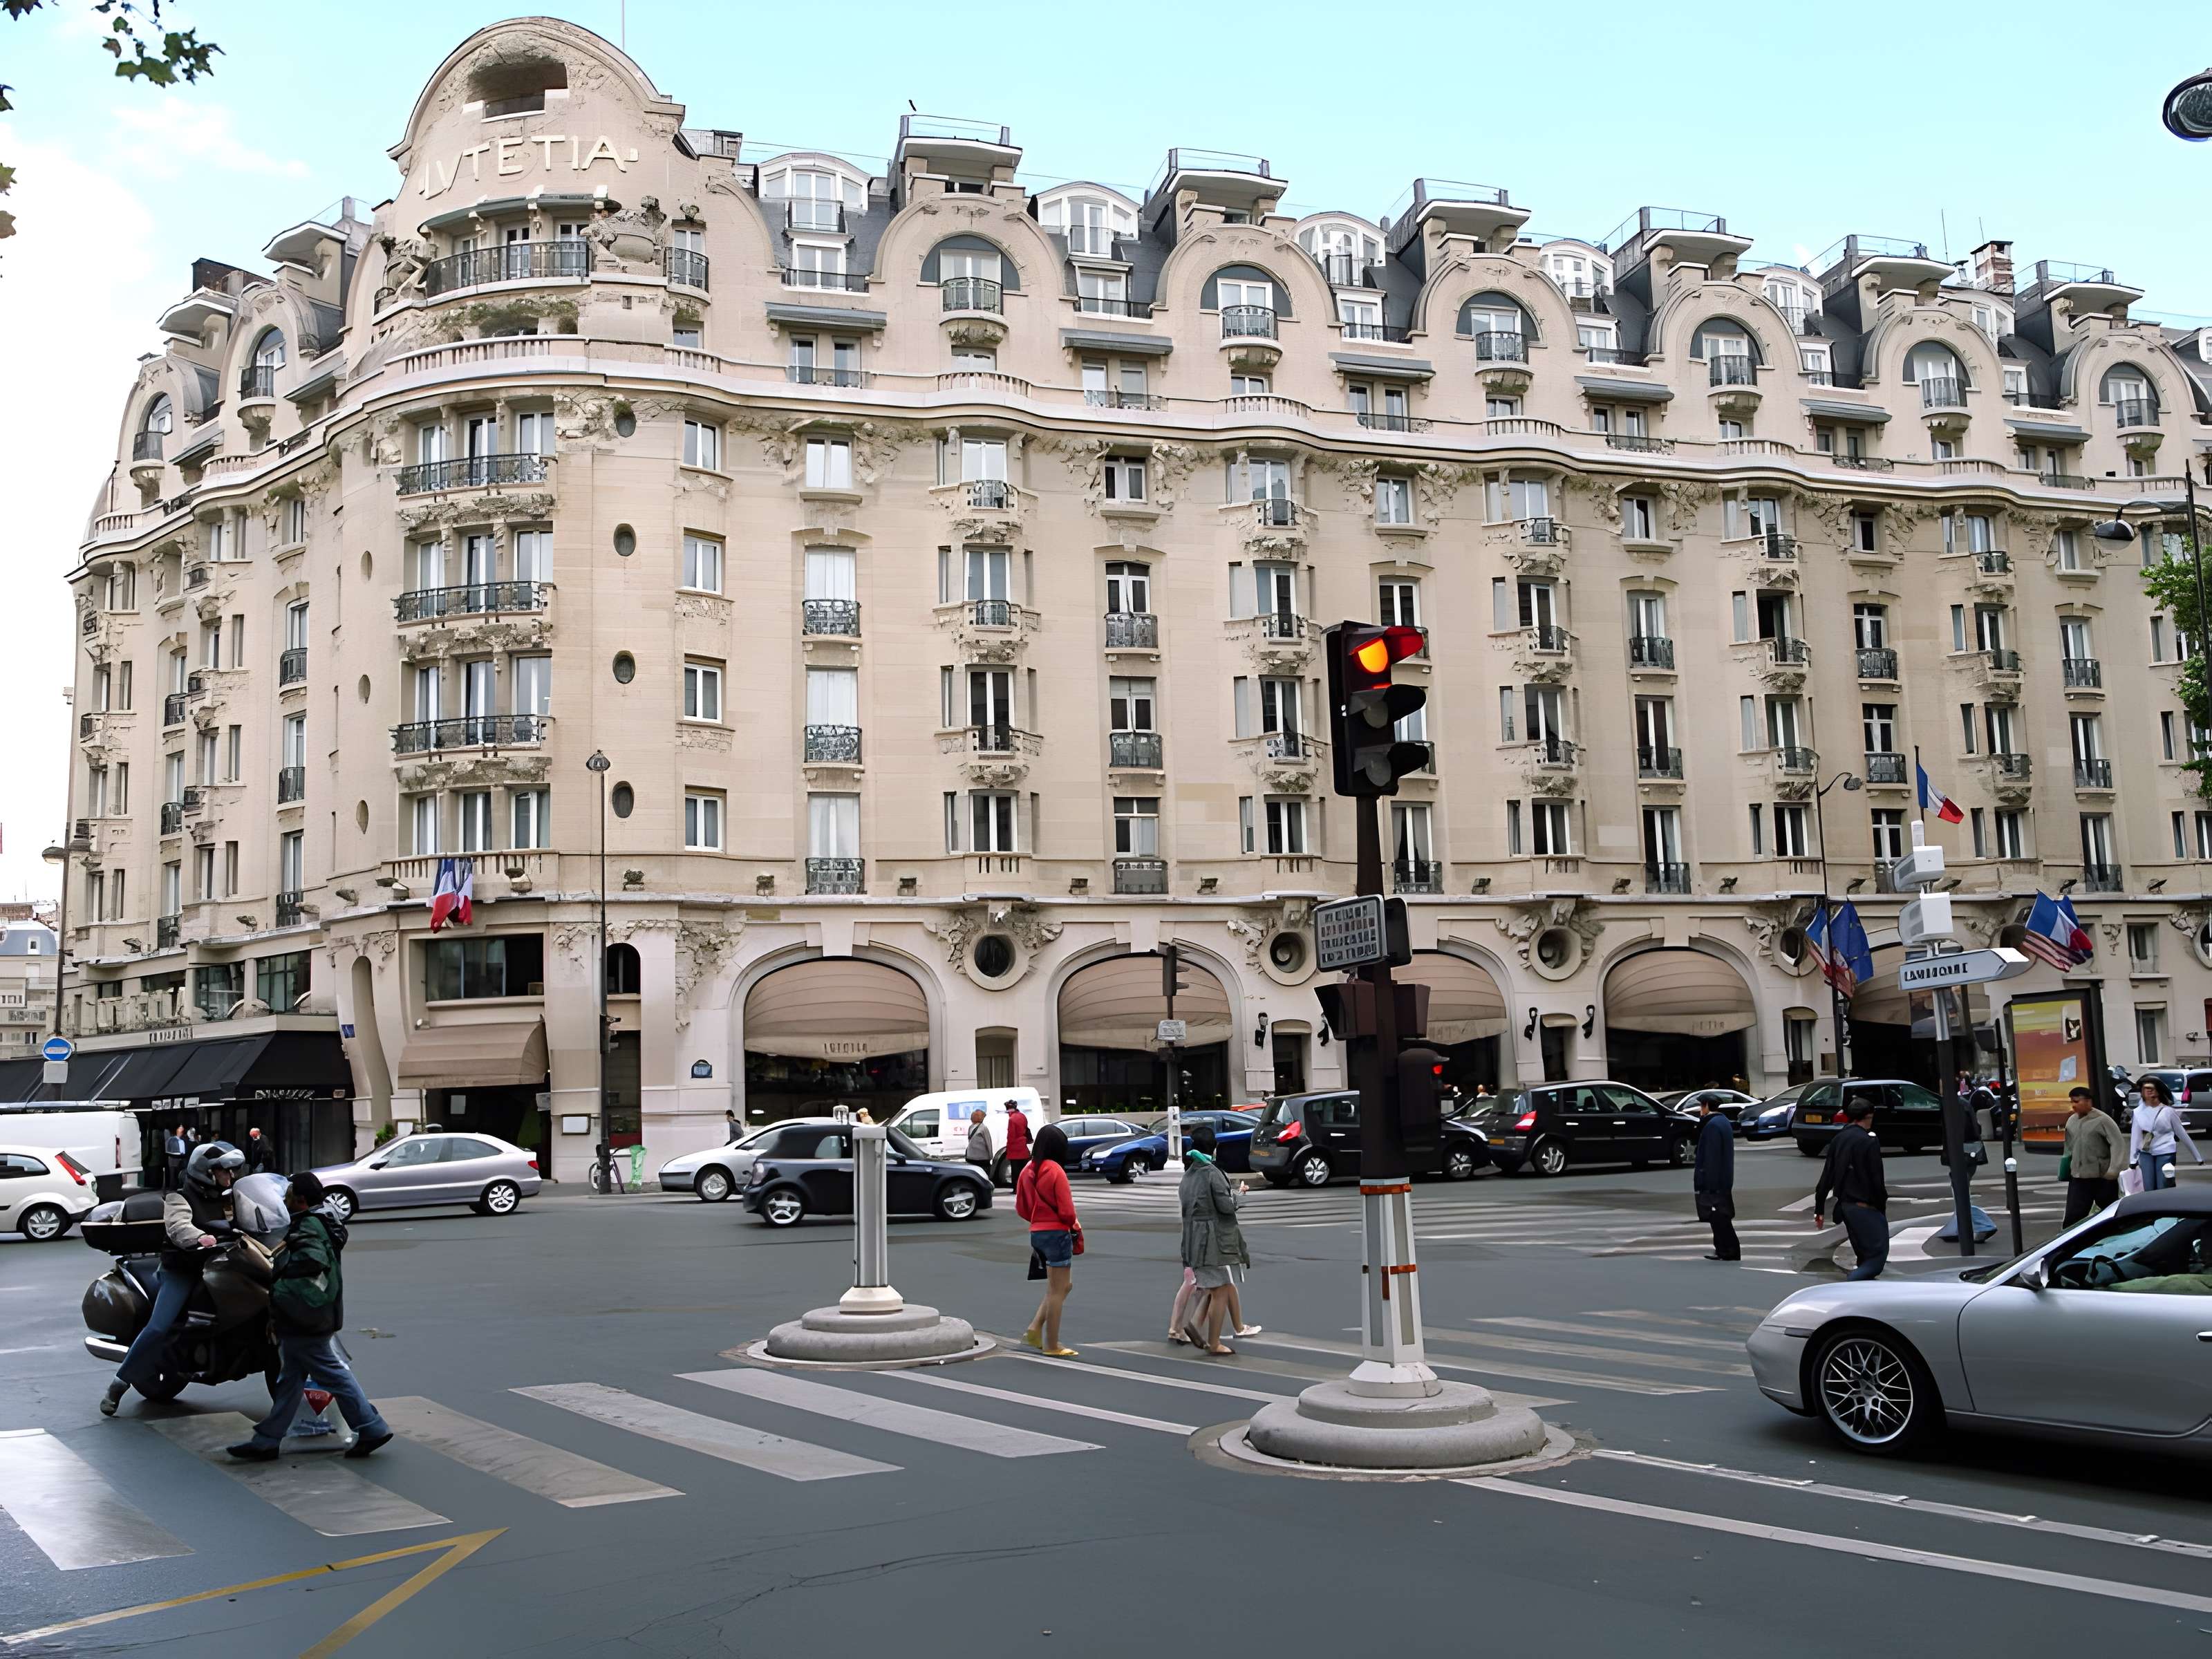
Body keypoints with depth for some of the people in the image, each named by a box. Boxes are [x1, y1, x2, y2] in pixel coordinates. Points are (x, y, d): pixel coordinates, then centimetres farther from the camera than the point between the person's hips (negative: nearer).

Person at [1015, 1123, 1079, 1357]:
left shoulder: (1027, 1171, 5)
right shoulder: (1055, 1171, -16)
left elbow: (1021, 1208, 10)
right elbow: (1066, 1211, -16)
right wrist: (1075, 1225, 2)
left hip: (1036, 1232, 8)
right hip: (1057, 1233, -8)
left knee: (1063, 1286, 20)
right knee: (1057, 1291, 3)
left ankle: (1035, 1330, 10)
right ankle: (1052, 1347, 9)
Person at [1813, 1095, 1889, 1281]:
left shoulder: (1838, 1139, 7)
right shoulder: (1869, 1141, -14)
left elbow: (1826, 1177, 8)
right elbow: (1876, 1180, -15)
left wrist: (1819, 1209, 11)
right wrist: (1882, 1207, -3)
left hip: (1845, 1204, 8)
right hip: (1865, 1207, -8)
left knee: (1864, 1254, 22)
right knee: (1878, 1255, -5)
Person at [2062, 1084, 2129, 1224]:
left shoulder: (2102, 1120, -10)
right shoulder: (2072, 1121, 8)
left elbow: (2118, 1145, -14)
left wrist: (2113, 1170, -20)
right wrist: (2067, 1164, 16)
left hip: (2103, 1178, -4)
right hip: (2078, 1178, 5)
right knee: (2073, 1216, -2)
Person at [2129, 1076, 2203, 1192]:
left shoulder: (2168, 1111, -4)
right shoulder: (2138, 1112, 3)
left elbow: (2182, 1134, 2)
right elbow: (2135, 1136, 4)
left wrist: (2197, 1156, 7)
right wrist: (2133, 1160, 1)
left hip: (2165, 1153, -3)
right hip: (2146, 1154, 3)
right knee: (2149, 1191, 5)